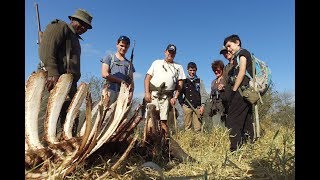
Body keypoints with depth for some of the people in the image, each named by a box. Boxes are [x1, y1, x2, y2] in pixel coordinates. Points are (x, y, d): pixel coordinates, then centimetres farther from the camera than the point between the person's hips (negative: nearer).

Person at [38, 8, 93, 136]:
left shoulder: (75, 38, 31)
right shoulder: (59, 26, 6)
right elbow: (46, 49, -11)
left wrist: (74, 84, 17)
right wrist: (53, 73, -23)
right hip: (55, 80, -9)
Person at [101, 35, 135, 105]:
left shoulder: (129, 63, 22)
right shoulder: (109, 58, 14)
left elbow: (131, 81, 14)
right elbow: (105, 74, -1)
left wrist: (131, 92, -5)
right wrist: (122, 81, -2)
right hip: (111, 91, -2)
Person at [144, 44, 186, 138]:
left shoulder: (178, 67, 19)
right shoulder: (157, 62, 18)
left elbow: (180, 83, 11)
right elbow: (147, 78, 10)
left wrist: (175, 97, -2)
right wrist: (147, 92, -4)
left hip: (167, 97, 1)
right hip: (153, 94, 0)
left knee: (164, 120, -4)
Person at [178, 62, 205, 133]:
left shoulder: (199, 81, 10)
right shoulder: (184, 81, 11)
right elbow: (180, 94, 13)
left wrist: (202, 106, -3)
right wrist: (182, 103, 2)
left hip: (197, 107, 0)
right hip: (187, 106, 0)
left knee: (198, 128, -3)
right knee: (187, 127, 1)